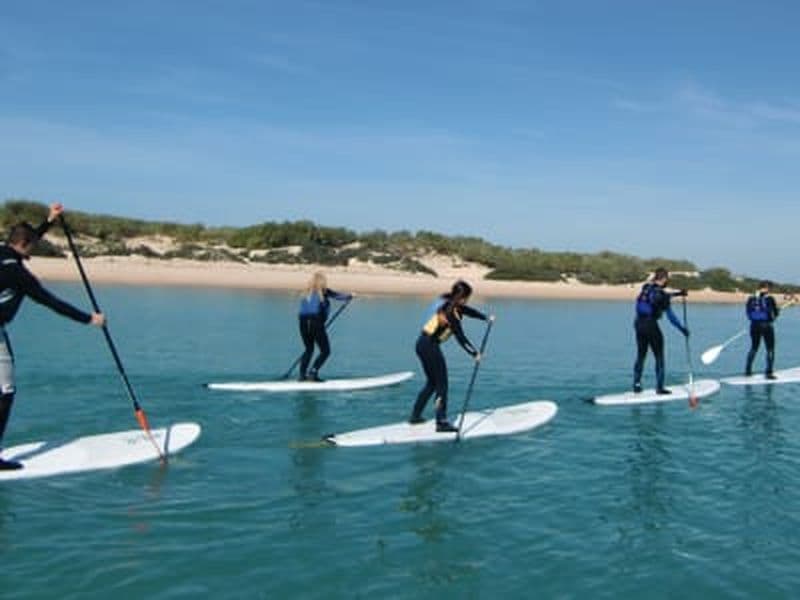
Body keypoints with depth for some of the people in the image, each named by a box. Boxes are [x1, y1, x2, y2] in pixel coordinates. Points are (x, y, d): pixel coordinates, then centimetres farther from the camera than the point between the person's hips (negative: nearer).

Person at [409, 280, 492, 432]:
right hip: (430, 346, -9)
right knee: (441, 385, -3)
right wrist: (474, 354, -8)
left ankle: (415, 415, 25)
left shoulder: (449, 303, 6)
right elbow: (461, 338, -17)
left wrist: (486, 318, 26)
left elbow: (468, 310, 22)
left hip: (422, 344, 9)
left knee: (432, 382, 19)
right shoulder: (451, 312, -20)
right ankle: (442, 422, -3)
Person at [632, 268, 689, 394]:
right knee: (659, 357, 5)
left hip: (639, 323, 7)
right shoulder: (661, 293, -12)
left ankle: (636, 383, 16)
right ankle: (659, 387, 6)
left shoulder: (646, 288, 8)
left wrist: (677, 293, 33)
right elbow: (670, 316, -11)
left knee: (640, 355, 17)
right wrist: (682, 328, -3)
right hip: (651, 325, -7)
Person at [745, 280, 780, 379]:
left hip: (754, 325, 5)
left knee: (754, 347, 19)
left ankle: (748, 370, 21)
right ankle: (768, 372, -1)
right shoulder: (769, 299, -11)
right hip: (766, 325, -5)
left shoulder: (751, 299, 1)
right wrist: (778, 310, 16)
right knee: (770, 349, 4)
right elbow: (775, 313, -5)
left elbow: (748, 313, 6)